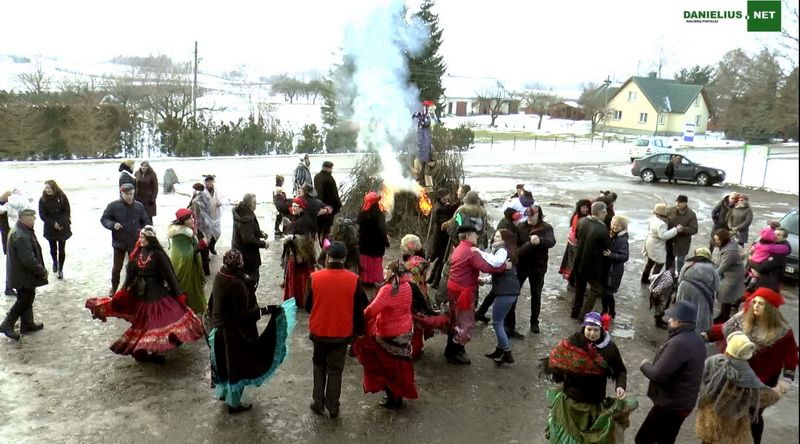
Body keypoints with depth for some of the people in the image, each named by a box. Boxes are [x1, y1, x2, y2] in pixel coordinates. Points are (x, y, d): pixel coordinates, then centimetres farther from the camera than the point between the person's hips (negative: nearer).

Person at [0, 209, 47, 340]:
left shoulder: (24, 230, 4)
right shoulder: (21, 236, -29)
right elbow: (28, 260, -29)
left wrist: (41, 269, 15)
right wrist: (42, 271, -17)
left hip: (22, 273, 10)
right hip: (23, 275, -10)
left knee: (27, 298, 19)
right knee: (24, 300, 3)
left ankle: (27, 324, 31)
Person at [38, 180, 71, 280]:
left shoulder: (62, 197, -8)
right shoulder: (42, 200, -7)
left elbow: (67, 212, -5)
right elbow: (42, 215, -7)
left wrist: (61, 223, -16)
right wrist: (53, 223, -18)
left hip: (63, 228, -1)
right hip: (50, 228, 1)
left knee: (62, 249, 1)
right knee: (53, 248, 13)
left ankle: (60, 269, 13)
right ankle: (54, 262, 42)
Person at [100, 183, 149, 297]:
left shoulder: (139, 206, -2)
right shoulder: (113, 206, -9)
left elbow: (145, 222, 9)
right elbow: (103, 219, -3)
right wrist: (113, 225, -22)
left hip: (135, 243, 1)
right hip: (119, 243, -1)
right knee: (117, 267, 12)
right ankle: (114, 288, 31)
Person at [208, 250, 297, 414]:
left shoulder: (219, 276, -6)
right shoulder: (236, 285, -32)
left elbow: (212, 302, 8)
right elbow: (242, 314, -26)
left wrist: (214, 321, 23)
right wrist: (266, 310, -23)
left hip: (219, 327, 8)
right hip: (234, 332, -8)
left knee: (224, 361, 26)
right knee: (236, 365, 10)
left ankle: (222, 392, 46)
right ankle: (234, 403, 26)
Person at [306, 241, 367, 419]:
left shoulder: (315, 277, -14)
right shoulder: (354, 280, -14)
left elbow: (308, 306, -2)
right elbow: (359, 309, -5)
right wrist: (359, 330, 8)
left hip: (319, 331, 0)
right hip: (342, 333, 0)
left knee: (319, 366, 22)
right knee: (335, 370, 14)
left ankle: (318, 404, 25)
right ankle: (333, 409, 22)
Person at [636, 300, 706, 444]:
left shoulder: (678, 343, -26)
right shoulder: (698, 340, 6)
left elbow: (658, 374, -29)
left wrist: (645, 365, -9)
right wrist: (651, 364, 10)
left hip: (670, 404, -10)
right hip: (684, 402, 10)